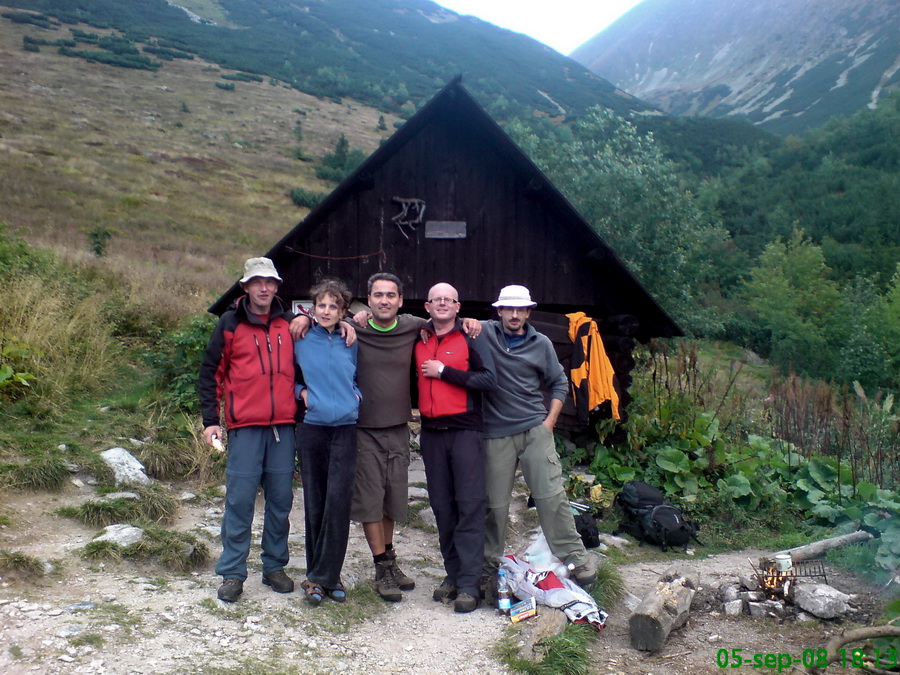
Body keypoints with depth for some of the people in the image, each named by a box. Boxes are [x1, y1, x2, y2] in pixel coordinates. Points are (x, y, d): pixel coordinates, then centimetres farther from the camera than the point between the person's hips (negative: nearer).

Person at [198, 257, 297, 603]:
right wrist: (210, 420, -1)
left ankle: (275, 567, 21)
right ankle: (232, 573, 9)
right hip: (245, 426, -2)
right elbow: (210, 372, 5)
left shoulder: (289, 322, 10)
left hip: (283, 425, 2)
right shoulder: (230, 324, 4)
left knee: (281, 499, 7)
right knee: (239, 499, -2)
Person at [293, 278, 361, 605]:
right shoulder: (300, 340, 5)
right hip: (312, 428, 0)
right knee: (314, 502, 4)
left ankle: (323, 575, 1)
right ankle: (320, 573, 16)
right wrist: (301, 391, -2)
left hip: (346, 429, 0)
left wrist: (357, 393, 1)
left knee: (338, 500, -10)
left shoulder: (351, 343, 7)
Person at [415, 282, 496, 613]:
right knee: (442, 506, 8)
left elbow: (489, 380, -12)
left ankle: (469, 583, -2)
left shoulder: (470, 339, -1)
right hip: (431, 433, 4)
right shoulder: (418, 340, 11)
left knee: (469, 506, -5)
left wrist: (444, 371, -12)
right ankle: (453, 573, 19)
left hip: (465, 431, -4)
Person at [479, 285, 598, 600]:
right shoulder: (484, 333, 2)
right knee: (495, 504, 4)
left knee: (551, 496, -4)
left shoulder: (541, 343, 8)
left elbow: (559, 383, 16)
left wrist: (550, 420, 6)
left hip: (535, 430, 1)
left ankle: (575, 557, 9)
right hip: (496, 434, -1)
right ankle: (489, 566, 20)